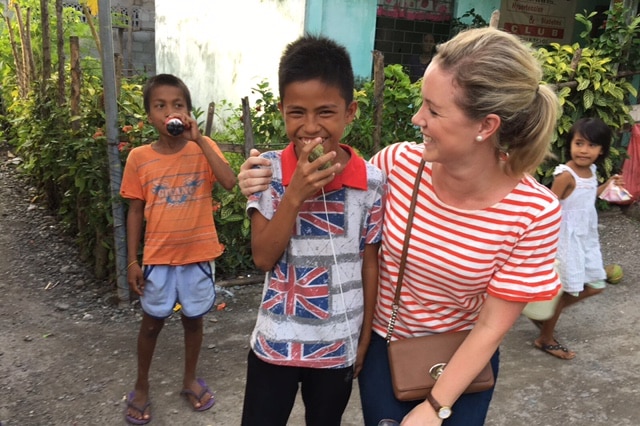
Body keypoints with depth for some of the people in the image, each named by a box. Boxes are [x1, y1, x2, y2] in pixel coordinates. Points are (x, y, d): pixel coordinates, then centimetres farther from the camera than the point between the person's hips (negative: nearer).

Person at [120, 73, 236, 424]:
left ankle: (190, 380, 39)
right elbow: (135, 211, 0)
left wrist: (198, 139, -24)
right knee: (152, 322, 15)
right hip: (158, 256, 0)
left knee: (193, 318, 16)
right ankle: (141, 387, 37)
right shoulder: (139, 158, -5)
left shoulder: (203, 148, -7)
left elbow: (230, 182, -23)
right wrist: (132, 260, -1)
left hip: (199, 254, 0)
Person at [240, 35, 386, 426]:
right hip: (276, 343, 0)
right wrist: (296, 193, -26)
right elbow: (263, 258, -14)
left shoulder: (372, 181, -11)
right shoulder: (269, 169, -11)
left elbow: (370, 266, -2)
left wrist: (365, 340, 3)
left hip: (339, 346, 1)